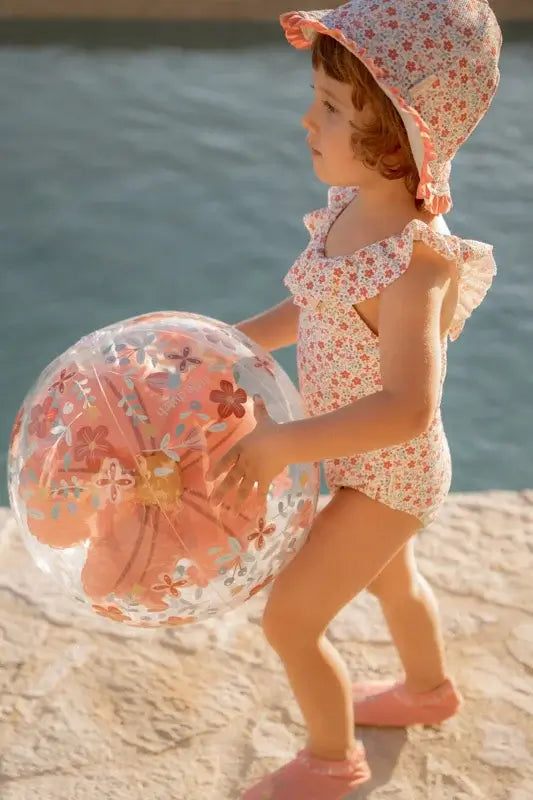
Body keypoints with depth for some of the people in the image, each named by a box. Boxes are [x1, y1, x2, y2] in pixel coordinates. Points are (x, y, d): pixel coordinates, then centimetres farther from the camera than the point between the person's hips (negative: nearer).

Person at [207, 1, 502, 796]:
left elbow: (407, 407, -41)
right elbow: (313, 309, 8)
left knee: (289, 617, 4)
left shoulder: (412, 262, -35)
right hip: (371, 469, 8)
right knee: (390, 577, 32)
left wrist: (282, 445, -40)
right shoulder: (353, 207, -9)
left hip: (387, 477, -8)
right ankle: (429, 688, 60)